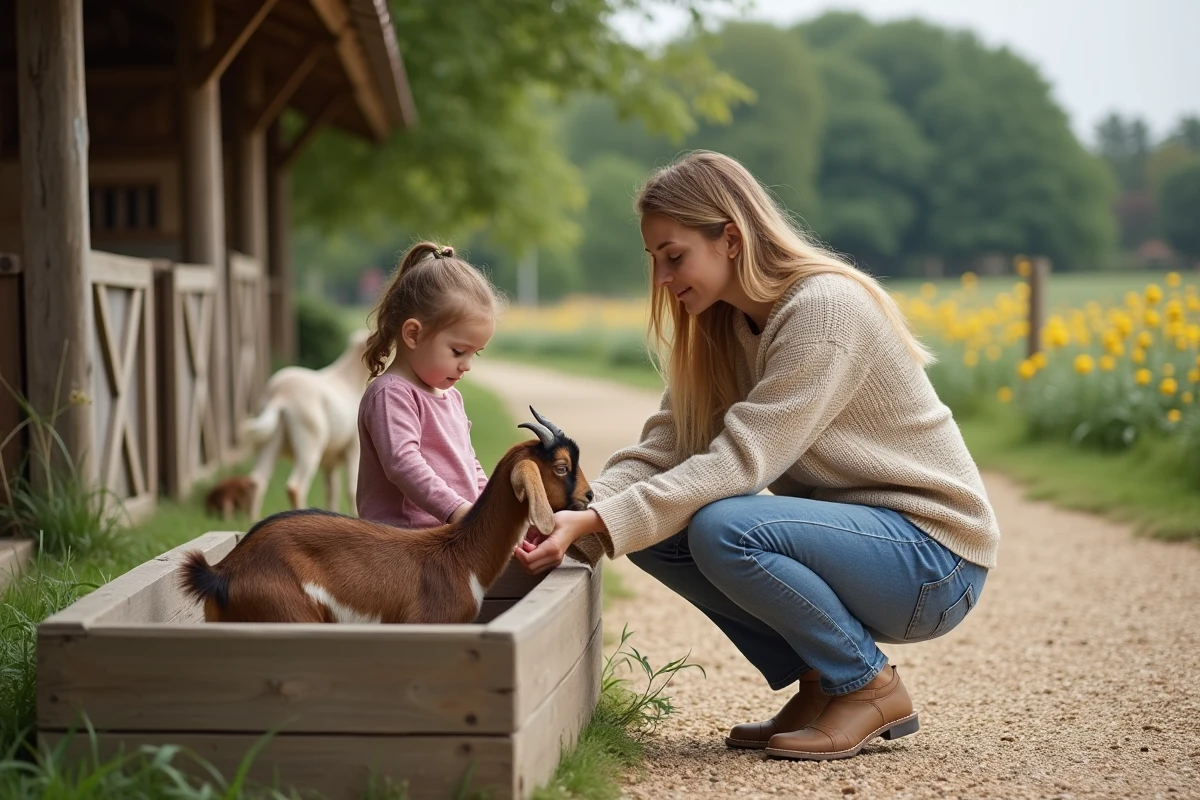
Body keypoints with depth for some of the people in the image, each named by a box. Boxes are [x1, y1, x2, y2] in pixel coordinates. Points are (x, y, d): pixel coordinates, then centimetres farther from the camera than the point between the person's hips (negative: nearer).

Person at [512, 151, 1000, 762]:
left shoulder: (825, 307, -21)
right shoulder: (721, 327, 5)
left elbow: (742, 460, -28)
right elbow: (661, 449, -4)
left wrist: (599, 523, -31)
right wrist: (575, 517, -21)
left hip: (934, 556, -8)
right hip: (847, 529, 8)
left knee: (722, 530, -30)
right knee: (655, 532, -6)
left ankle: (869, 685, -7)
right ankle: (818, 683, 5)